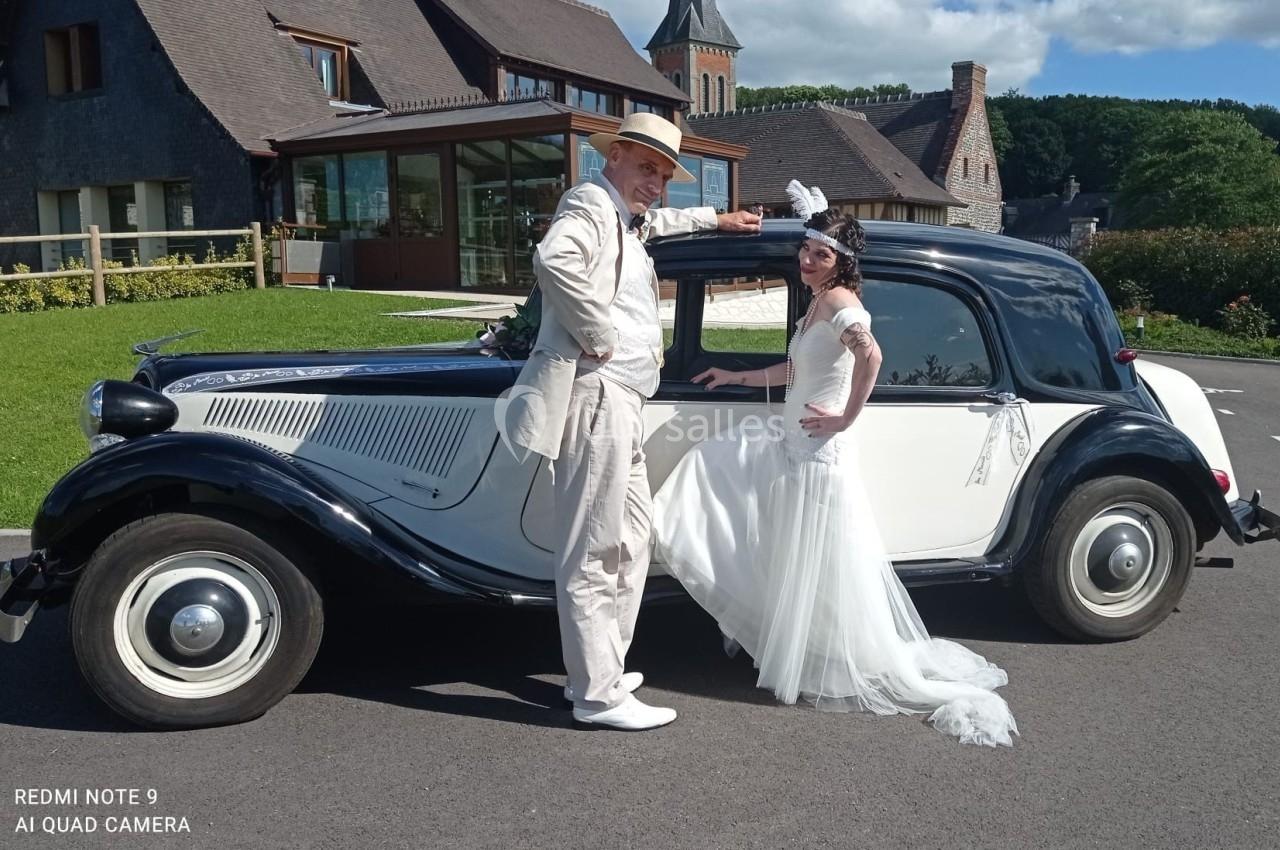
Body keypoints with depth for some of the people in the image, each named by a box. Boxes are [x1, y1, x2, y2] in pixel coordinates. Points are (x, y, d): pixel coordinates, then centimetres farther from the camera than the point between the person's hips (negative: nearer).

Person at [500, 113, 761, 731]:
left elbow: (655, 222, 51)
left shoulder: (623, 218, 24)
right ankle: (597, 696, -1)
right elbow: (555, 259, -30)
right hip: (594, 396, -11)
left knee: (629, 544, 17)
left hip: (619, 403, 11)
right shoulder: (590, 203, -7)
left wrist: (717, 219, 54)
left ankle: (600, 671, 27)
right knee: (592, 556, -7)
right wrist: (599, 339, -22)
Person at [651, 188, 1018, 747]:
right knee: (709, 463, 14)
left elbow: (869, 354, -36)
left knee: (817, 570, -2)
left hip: (819, 454, -10)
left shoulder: (840, 301, -16)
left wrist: (846, 417, -27)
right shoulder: (817, 304, 13)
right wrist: (736, 377, 29)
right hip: (788, 446, 10)